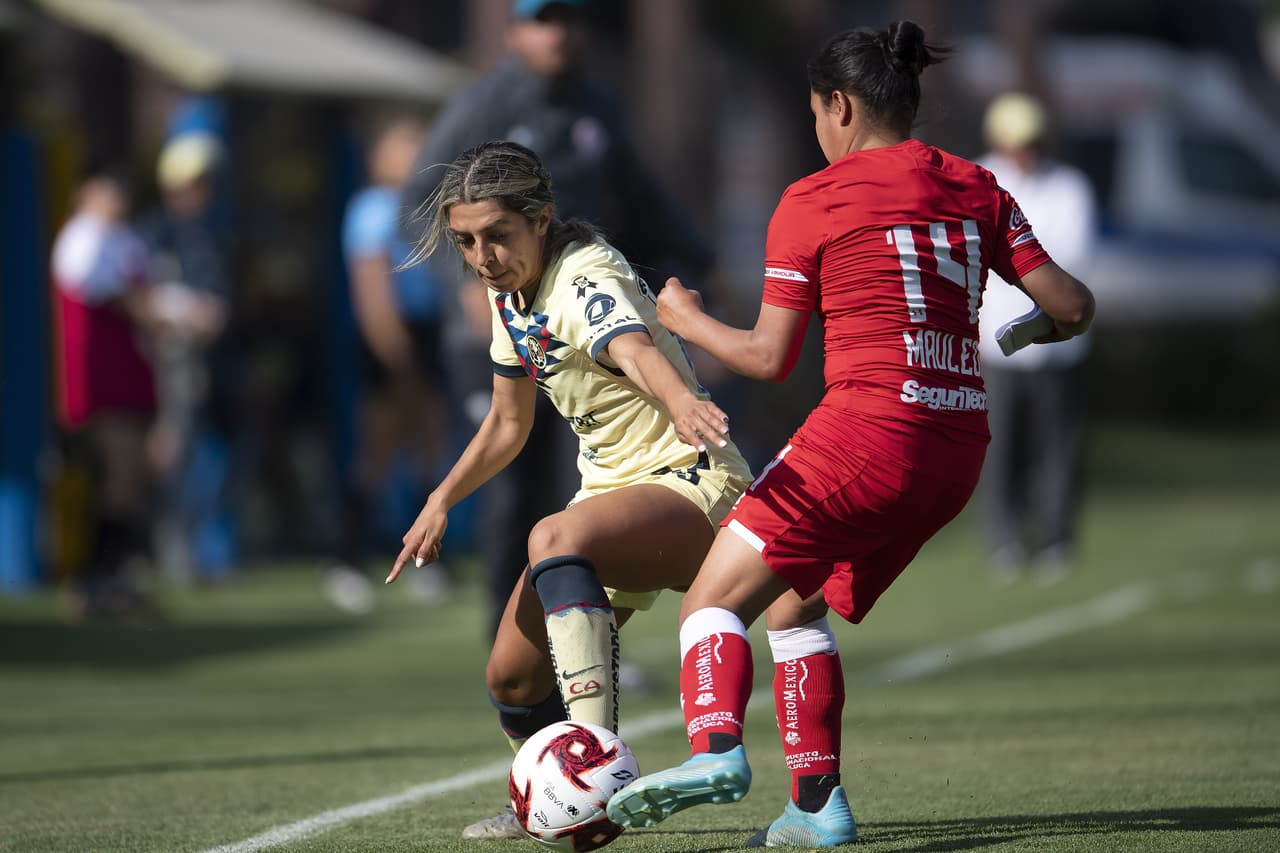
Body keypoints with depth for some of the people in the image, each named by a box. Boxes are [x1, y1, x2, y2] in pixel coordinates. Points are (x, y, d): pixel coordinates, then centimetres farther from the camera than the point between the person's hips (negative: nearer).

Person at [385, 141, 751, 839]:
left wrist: (682, 403, -68)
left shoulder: (586, 279, -23)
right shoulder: (508, 292, 4)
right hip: (611, 490, 9)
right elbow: (507, 424, 20)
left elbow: (636, 350, -47)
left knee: (555, 538, -38)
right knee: (512, 677, 7)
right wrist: (439, 504, 11)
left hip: (689, 484, -9)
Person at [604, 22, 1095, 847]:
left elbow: (770, 357, -2)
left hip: (867, 432, -6)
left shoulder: (813, 200, -2)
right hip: (958, 451, 6)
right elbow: (1071, 307, 5)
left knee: (715, 600, -1)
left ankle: (716, 748, -28)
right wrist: (1027, 330, 28)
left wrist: (687, 320, 16)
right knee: (796, 610, 21)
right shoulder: (975, 188, 11)